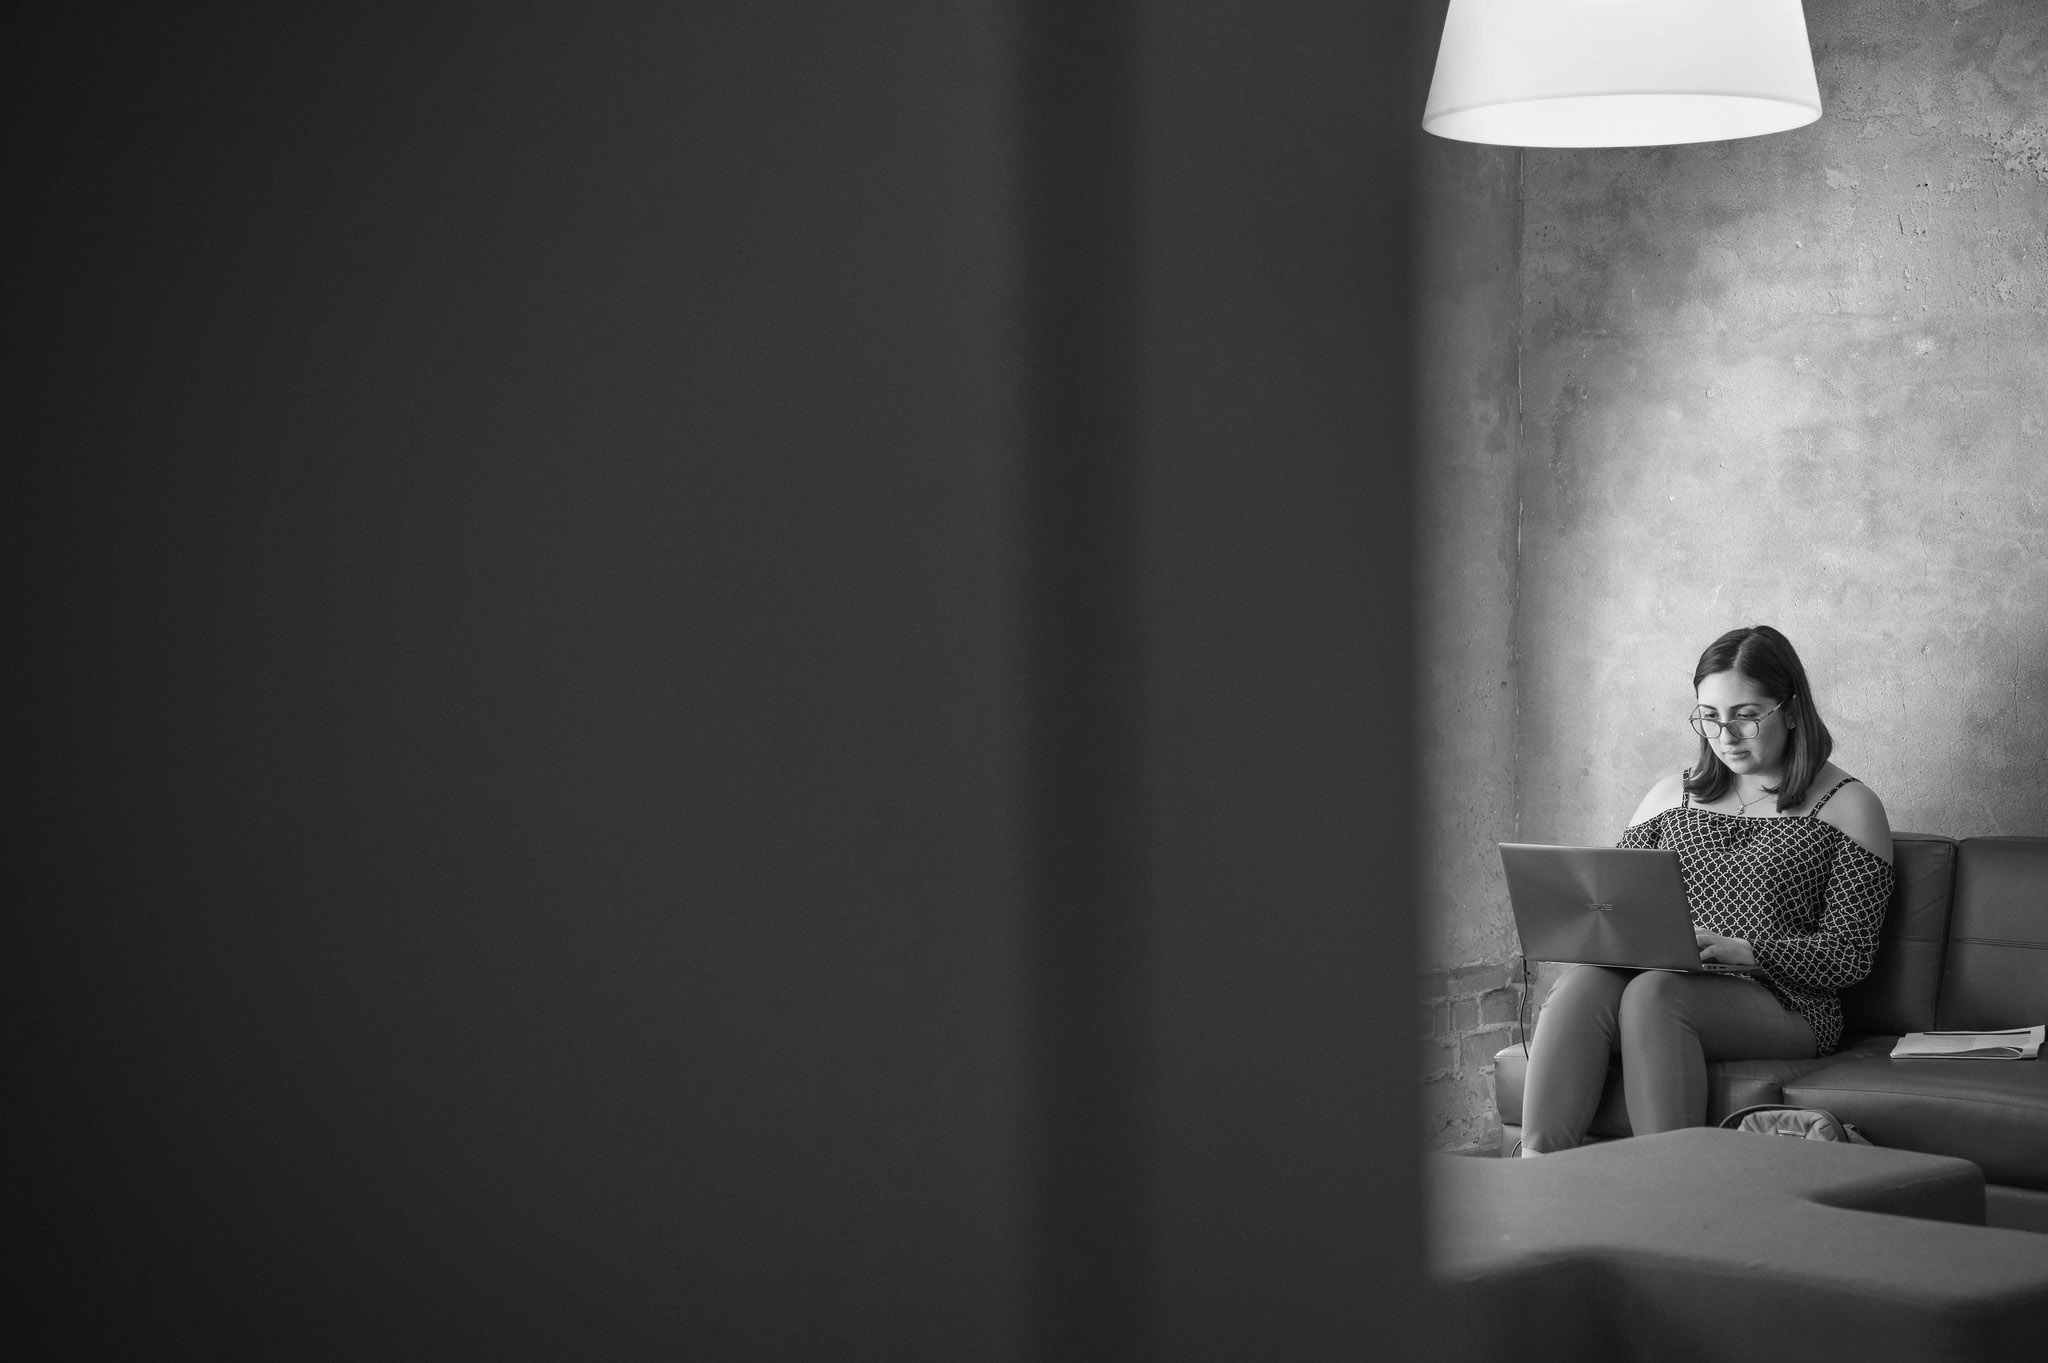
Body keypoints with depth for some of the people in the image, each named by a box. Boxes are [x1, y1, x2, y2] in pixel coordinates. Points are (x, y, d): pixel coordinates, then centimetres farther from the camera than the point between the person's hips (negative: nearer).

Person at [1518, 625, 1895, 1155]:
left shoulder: (1847, 807, 7)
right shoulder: (1670, 795, 22)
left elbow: (1850, 954, -2)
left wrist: (1741, 949, -17)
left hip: (1780, 1003, -4)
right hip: (1658, 982, 4)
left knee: (1652, 992, -35)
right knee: (1582, 983, -31)